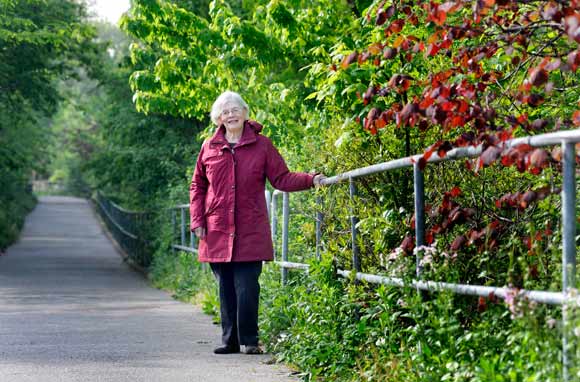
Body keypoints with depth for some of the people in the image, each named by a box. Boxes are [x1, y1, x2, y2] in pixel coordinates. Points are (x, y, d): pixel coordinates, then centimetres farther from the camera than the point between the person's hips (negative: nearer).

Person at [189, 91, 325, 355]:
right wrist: (197, 220, 5)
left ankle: (249, 341, -2)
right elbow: (197, 186, 15)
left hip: (250, 231, -2)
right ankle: (230, 340, 14)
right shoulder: (209, 148, 9)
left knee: (247, 287, -9)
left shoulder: (262, 145, 5)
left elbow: (281, 178, 4)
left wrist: (310, 180, -11)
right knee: (226, 289, 6)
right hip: (217, 231, 2)